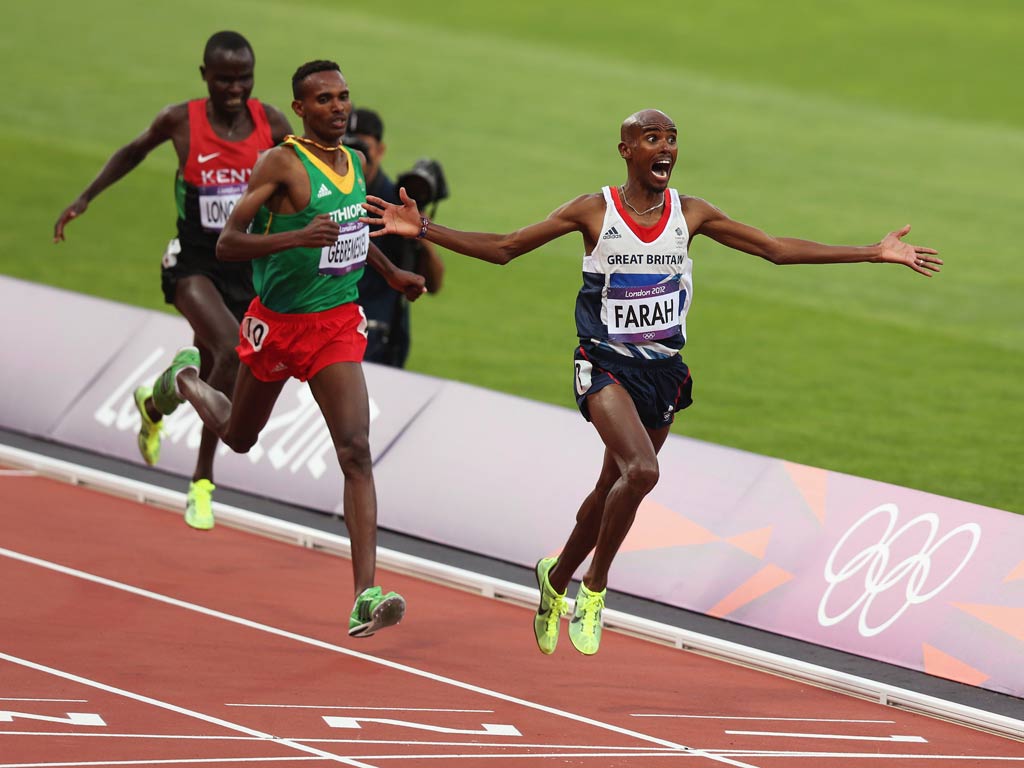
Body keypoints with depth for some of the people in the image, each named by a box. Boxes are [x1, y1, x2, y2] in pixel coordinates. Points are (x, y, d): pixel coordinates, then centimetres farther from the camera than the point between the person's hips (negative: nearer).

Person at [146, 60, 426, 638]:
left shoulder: (354, 162, 5)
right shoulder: (283, 163, -17)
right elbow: (228, 244, -23)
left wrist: (391, 272, 26)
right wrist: (298, 237, -35)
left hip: (338, 324, 3)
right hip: (277, 324, -3)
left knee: (356, 452, -14)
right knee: (239, 437, 21)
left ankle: (367, 598, -21)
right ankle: (185, 380, 57)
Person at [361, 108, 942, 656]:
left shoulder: (691, 214, 2)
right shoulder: (594, 211, -7)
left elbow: (777, 249, 8)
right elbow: (502, 249, -2)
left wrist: (876, 254, 5)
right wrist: (423, 231, -13)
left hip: (663, 369, 4)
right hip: (605, 364, -4)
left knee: (614, 487, 12)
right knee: (641, 470, -26)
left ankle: (557, 579, 38)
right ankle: (594, 589, -7)